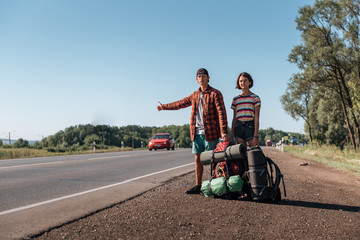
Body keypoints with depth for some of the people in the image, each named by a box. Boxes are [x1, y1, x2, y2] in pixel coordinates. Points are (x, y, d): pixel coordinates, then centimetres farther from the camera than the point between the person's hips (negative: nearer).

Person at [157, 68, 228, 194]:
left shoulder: (215, 93, -4)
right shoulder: (195, 95, 16)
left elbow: (221, 112, -12)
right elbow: (180, 103, 29)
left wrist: (223, 131, -21)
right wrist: (164, 107, 35)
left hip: (210, 132, -6)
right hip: (197, 133, 6)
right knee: (198, 159, 9)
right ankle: (198, 186, 16)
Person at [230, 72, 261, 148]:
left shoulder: (255, 98, 3)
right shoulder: (236, 99, 13)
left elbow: (256, 117, -3)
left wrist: (256, 136, -11)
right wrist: (231, 135, 8)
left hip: (250, 126, -3)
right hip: (239, 127, 3)